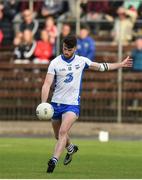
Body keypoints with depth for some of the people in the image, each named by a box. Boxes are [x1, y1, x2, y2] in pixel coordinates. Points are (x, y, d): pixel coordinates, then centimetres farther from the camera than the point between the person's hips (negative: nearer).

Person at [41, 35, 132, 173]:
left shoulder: (81, 61, 3)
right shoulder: (55, 63, -5)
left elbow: (100, 67, 19)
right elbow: (47, 84, -12)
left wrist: (121, 64, 23)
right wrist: (43, 103, -26)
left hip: (72, 104, -1)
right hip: (56, 103, 1)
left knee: (63, 132, -22)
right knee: (58, 135, 15)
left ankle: (54, 160, -29)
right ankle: (71, 148, 46)